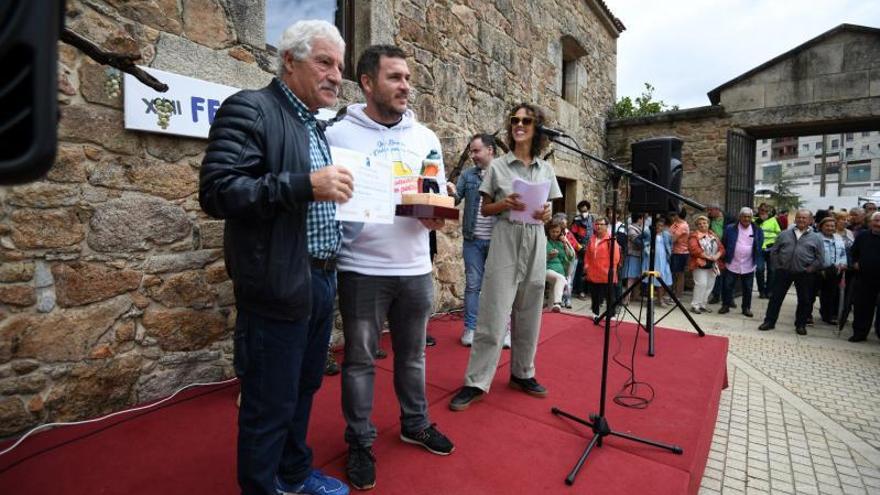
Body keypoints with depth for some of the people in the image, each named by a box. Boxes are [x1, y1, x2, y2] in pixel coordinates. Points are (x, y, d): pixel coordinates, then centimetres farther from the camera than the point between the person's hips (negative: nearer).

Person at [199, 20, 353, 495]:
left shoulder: (317, 127, 15)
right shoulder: (250, 109, -10)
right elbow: (216, 193, -20)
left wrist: (334, 191, 7)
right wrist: (305, 185, -27)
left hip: (322, 280, 9)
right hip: (279, 286, -8)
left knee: (303, 389, 22)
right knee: (269, 405, 8)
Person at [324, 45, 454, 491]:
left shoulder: (425, 137, 9)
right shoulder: (338, 134, -3)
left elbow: (441, 194, 11)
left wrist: (437, 215, -10)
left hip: (415, 268, 4)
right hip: (361, 269, -3)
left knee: (412, 354, 18)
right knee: (360, 359, 10)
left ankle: (416, 424, 39)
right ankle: (360, 442, 29)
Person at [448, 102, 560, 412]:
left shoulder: (546, 169, 10)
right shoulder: (498, 166, 2)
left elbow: (549, 211, 14)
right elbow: (485, 209, 4)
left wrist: (546, 213, -8)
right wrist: (504, 204, -15)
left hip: (535, 241, 3)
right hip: (505, 240, -3)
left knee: (528, 313, 9)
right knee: (493, 313, -5)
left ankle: (522, 373, 25)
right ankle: (476, 382, 3)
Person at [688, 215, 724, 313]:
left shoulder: (713, 236, 17)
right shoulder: (694, 235, -1)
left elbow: (721, 248, 11)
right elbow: (694, 249, -16)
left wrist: (716, 256, -9)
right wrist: (707, 256, -18)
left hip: (713, 265, 6)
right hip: (700, 264, -6)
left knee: (709, 285, 6)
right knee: (701, 284, -13)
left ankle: (702, 305, 16)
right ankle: (695, 305, -5)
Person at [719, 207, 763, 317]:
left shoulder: (757, 231, 2)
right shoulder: (730, 229, -4)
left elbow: (759, 248, 6)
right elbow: (724, 245, 1)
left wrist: (757, 262, 1)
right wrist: (724, 259, -2)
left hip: (748, 266, 2)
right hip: (732, 265, -2)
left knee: (747, 289, 10)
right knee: (727, 287, 4)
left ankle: (746, 308, 24)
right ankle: (726, 305, 18)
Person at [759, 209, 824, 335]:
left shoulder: (816, 238, 2)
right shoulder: (784, 234, 5)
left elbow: (820, 258, 1)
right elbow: (774, 251, 7)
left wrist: (810, 269, -6)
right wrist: (778, 266, 1)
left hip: (804, 275, 0)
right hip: (784, 272, 0)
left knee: (805, 301, 9)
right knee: (776, 297, 3)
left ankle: (800, 324, 24)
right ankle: (769, 321, 12)